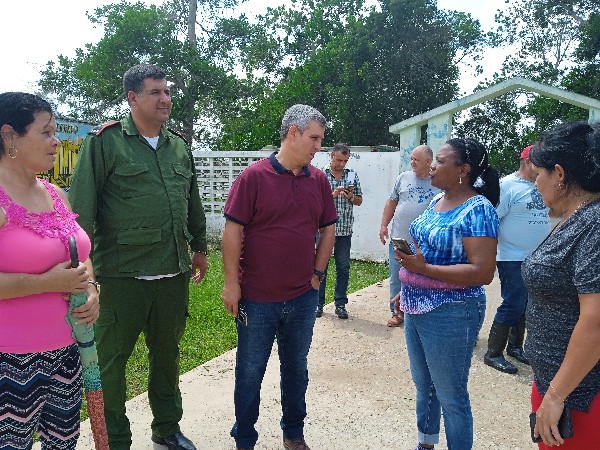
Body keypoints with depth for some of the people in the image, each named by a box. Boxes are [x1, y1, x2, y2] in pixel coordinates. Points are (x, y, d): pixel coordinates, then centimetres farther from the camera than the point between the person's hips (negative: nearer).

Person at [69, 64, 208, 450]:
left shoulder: (180, 146, 11)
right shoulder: (106, 142, -5)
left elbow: (194, 202, 19)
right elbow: (82, 207, -7)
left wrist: (199, 248, 21)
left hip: (174, 274, 5)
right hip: (123, 274, -5)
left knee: (168, 353, 18)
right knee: (111, 359, 7)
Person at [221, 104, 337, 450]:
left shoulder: (319, 180, 3)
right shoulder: (254, 176, -10)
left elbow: (328, 228, 11)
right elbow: (233, 231, -10)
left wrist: (318, 273, 5)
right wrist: (232, 282, -11)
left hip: (303, 297, 4)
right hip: (257, 298, -4)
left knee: (297, 368, 19)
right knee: (250, 371, 11)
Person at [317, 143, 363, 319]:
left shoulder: (352, 175, 8)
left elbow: (359, 201, 13)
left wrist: (351, 197, -9)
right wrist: (333, 195, -19)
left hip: (345, 230, 3)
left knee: (343, 267, 7)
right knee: (321, 266, 6)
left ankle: (340, 304, 18)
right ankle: (318, 303, 18)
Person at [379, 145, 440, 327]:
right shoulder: (404, 178, 5)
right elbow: (391, 202, 11)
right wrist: (384, 225, 4)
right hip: (398, 240, 2)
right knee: (396, 279, 9)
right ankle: (397, 312, 24)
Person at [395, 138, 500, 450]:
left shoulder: (478, 209, -17)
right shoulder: (436, 201, 7)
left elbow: (483, 272, -23)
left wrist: (424, 268, -25)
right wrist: (407, 288, 17)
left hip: (449, 315, -9)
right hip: (416, 308, 9)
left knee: (450, 396, 6)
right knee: (423, 385, 23)